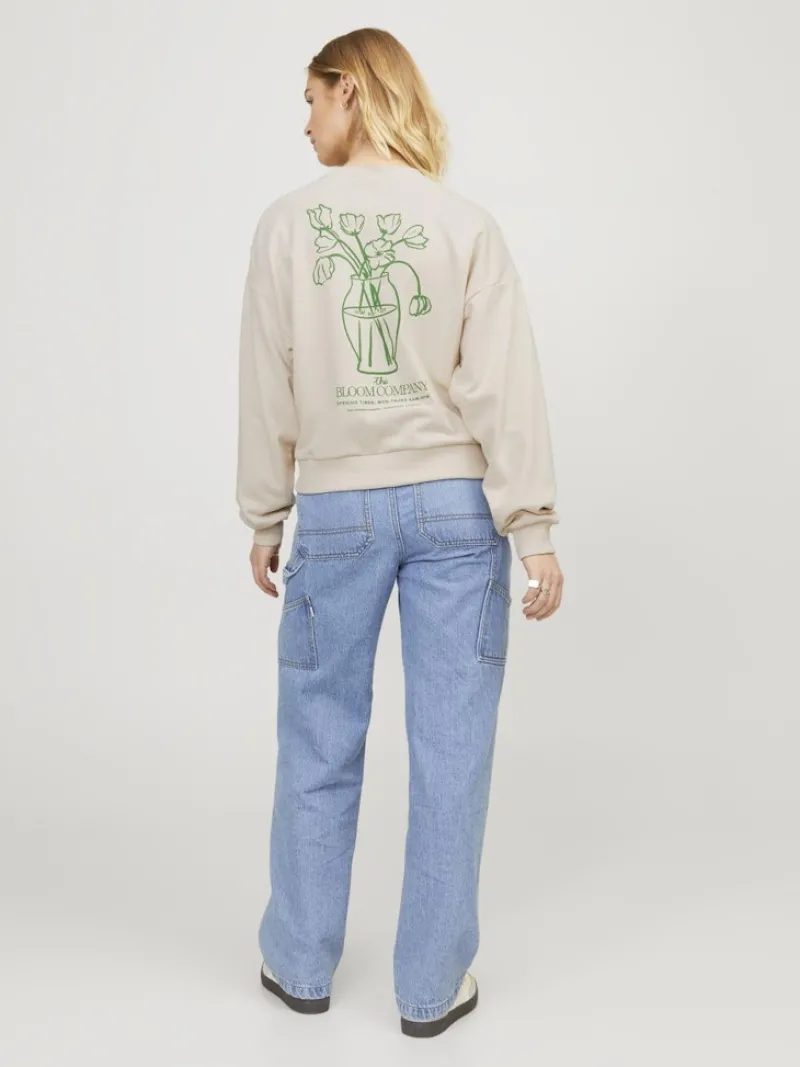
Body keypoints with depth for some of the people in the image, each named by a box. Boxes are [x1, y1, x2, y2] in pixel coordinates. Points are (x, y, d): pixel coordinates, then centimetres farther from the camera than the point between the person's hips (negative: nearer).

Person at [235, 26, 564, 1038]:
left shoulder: (287, 223, -1)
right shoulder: (466, 225, -2)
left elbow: (269, 388, 1)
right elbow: (504, 386, -7)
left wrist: (264, 519, 11)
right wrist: (533, 527, -4)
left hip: (338, 510, 0)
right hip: (455, 507, 0)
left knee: (319, 748, 13)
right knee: (449, 753, 7)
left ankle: (300, 963, 28)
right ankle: (433, 984, 18)